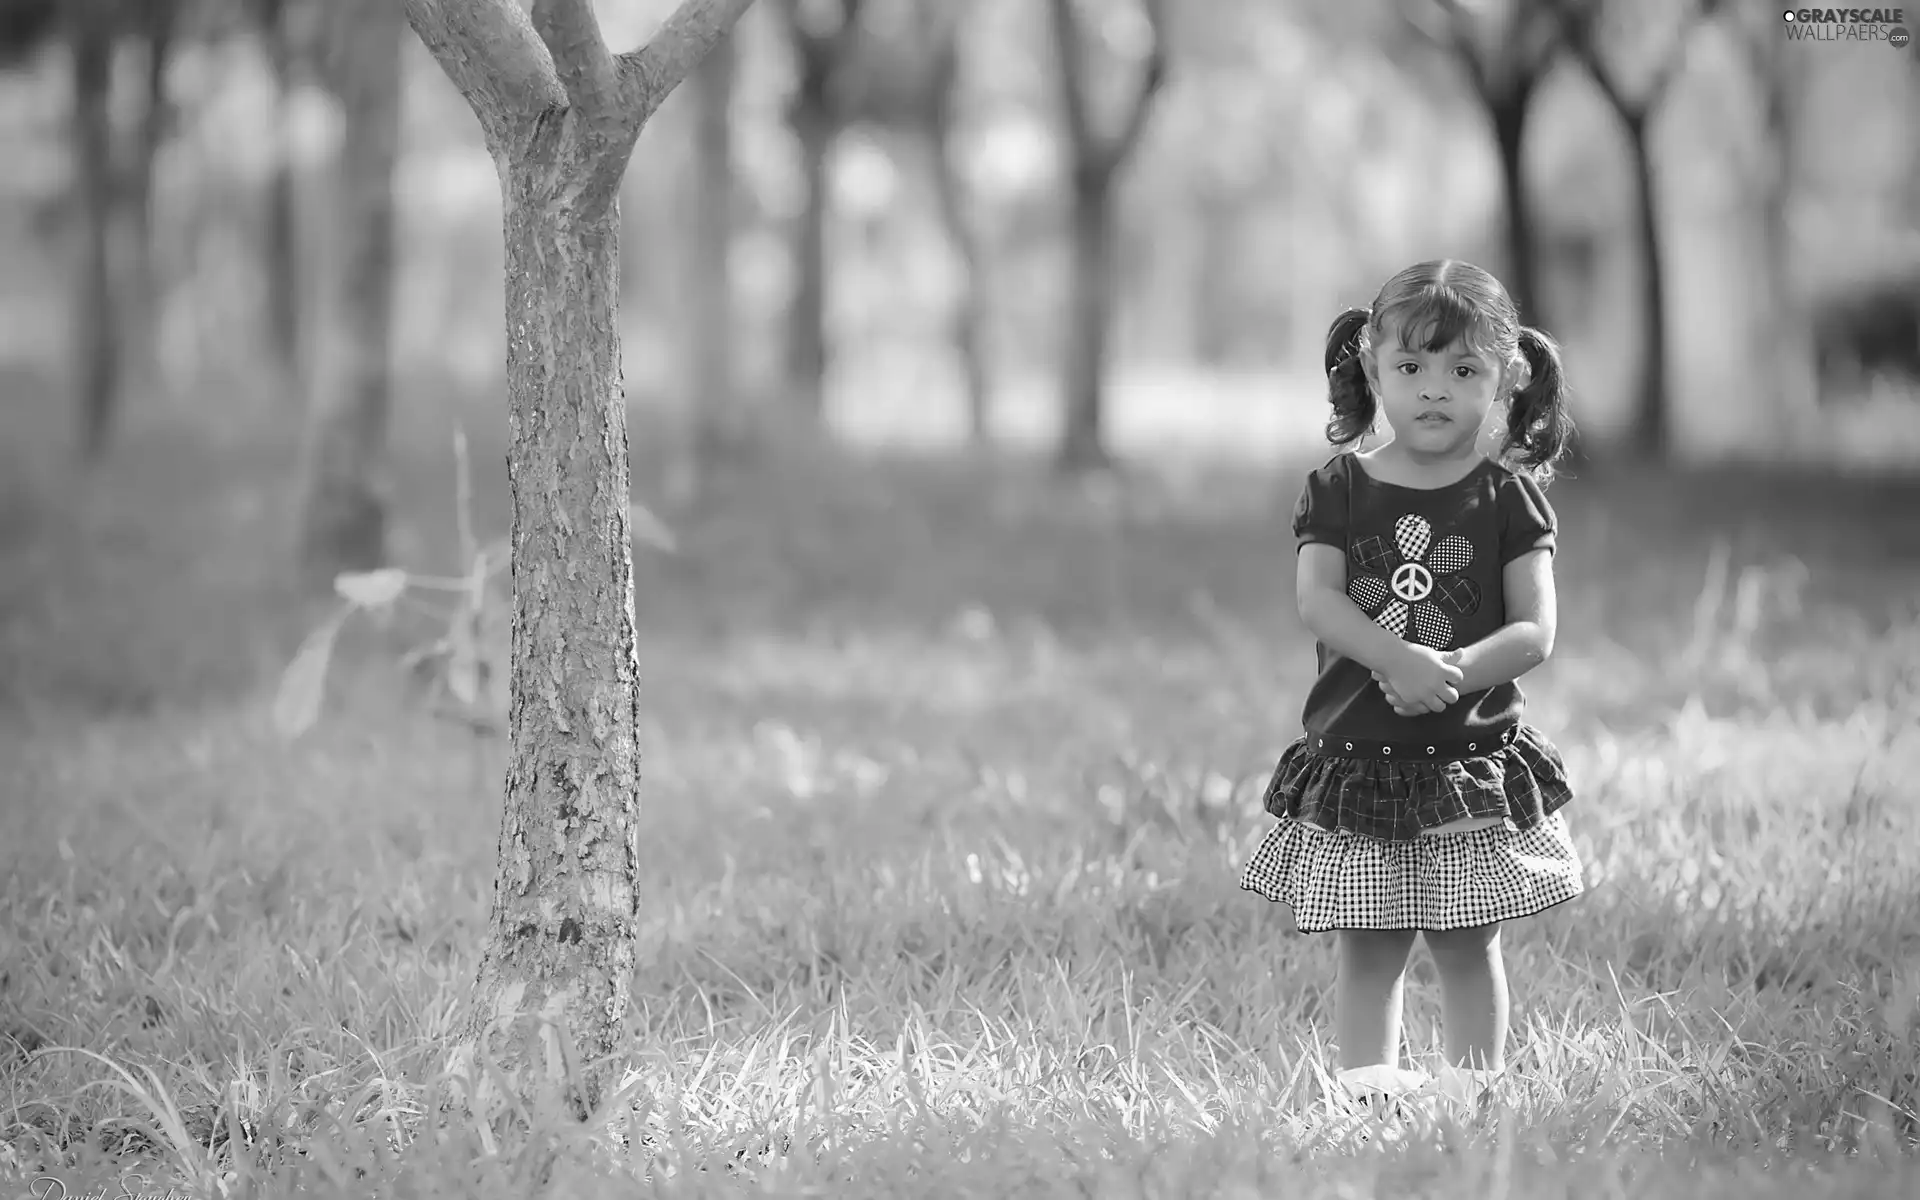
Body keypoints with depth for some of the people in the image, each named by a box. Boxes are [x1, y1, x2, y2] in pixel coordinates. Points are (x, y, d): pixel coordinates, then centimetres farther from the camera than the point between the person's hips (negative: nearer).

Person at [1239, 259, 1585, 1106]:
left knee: (1467, 943, 5)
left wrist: (1456, 672, -24)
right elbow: (1316, 601, -10)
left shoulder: (1509, 497, -1)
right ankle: (1367, 1091, 12)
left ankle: (1472, 1090, 13)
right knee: (1365, 947, 5)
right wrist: (1398, 658, -26)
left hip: (1473, 759, -1)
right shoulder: (1338, 490, 3)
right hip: (1356, 754, 1)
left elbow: (1536, 630, -6)